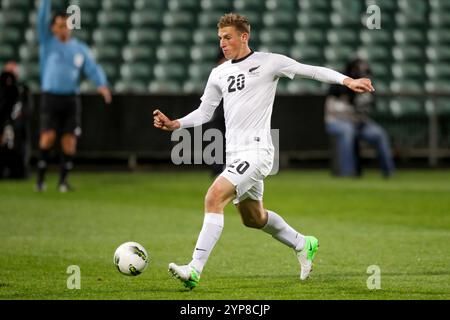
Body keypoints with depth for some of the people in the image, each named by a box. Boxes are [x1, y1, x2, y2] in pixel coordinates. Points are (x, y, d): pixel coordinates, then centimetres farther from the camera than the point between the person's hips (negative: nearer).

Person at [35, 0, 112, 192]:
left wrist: (102, 85, -14)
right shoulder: (47, 42, 5)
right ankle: (41, 176, -2)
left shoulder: (80, 49, 11)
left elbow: (92, 69, 4)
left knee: (69, 140, -3)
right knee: (48, 137, -14)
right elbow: (42, 19, -8)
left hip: (71, 99, 2)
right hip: (50, 97, -2)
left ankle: (63, 180, 8)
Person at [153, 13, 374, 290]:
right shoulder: (219, 74, 14)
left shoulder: (268, 62, -4)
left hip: (257, 150, -8)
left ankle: (194, 270, -26)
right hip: (235, 153, 8)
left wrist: (347, 80, -17)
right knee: (253, 218, 20)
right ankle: (303, 245, 44)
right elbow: (204, 113, 20)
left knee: (214, 197, -23)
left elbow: (311, 70, -5)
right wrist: (175, 124, 4)